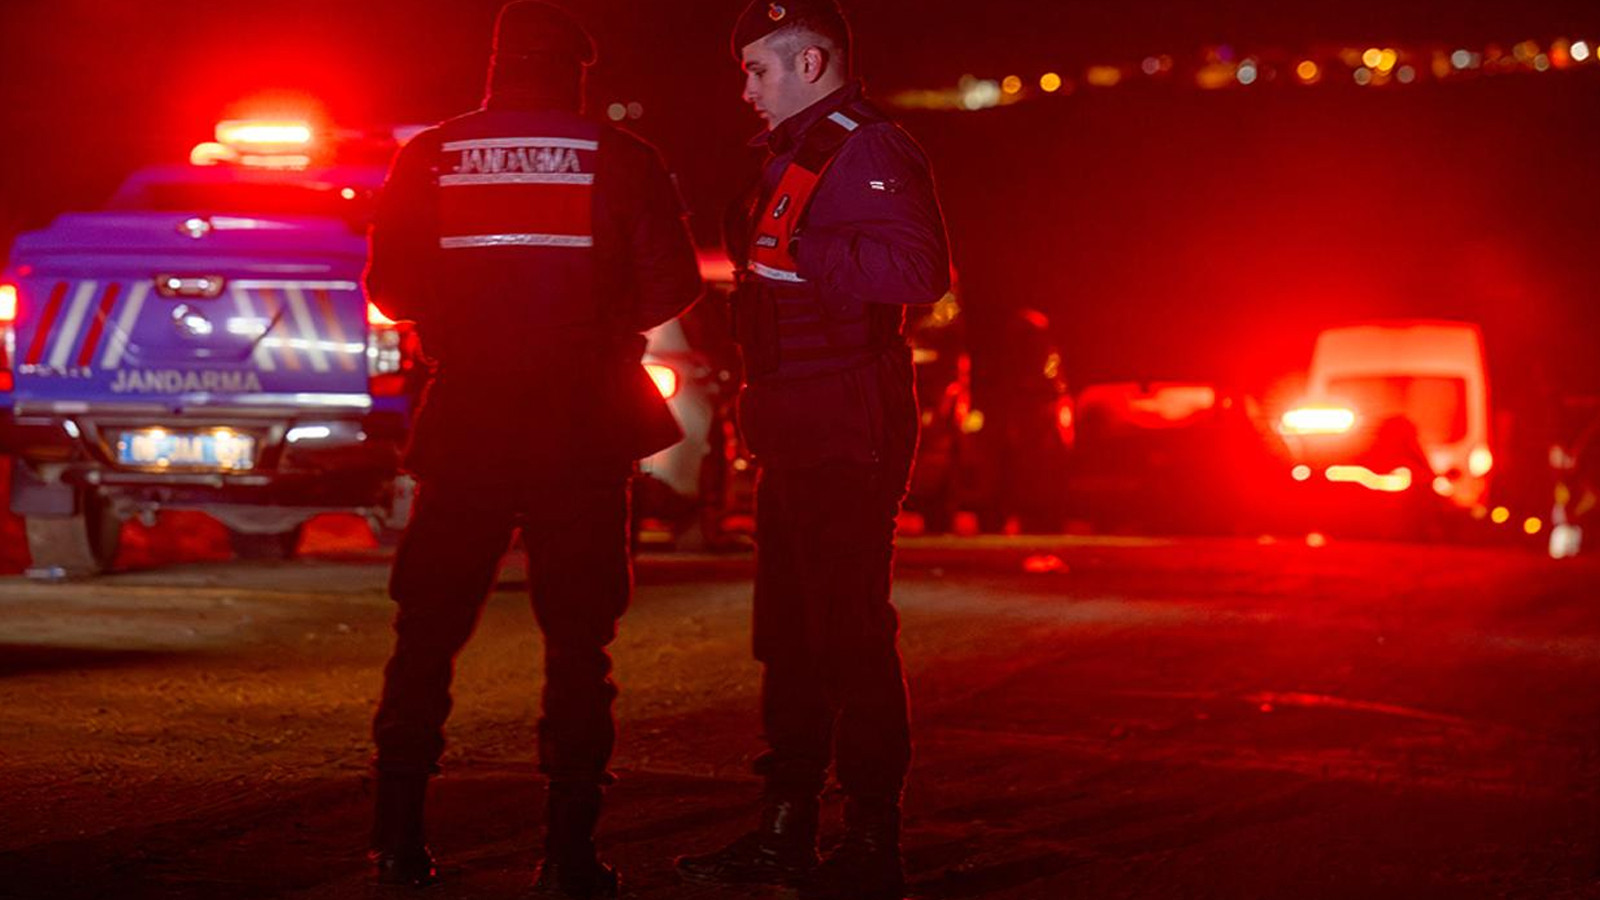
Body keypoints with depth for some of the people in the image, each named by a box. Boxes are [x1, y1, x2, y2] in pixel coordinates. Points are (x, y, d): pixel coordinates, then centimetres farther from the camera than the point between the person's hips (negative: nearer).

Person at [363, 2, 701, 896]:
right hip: (585, 429, -1)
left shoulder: (429, 158, 1)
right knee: (579, 638, 5)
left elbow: (389, 286, 5)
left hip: (466, 422, 1)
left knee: (428, 631, 10)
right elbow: (673, 285, -2)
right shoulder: (620, 161, -3)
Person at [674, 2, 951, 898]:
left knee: (852, 633, -8)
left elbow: (918, 269, -26)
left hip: (848, 436, -11)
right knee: (790, 634, 13)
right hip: (797, 435, 11)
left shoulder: (868, 150, -12)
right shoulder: (798, 154, 21)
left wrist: (798, 253, -23)